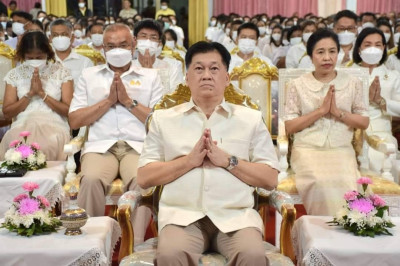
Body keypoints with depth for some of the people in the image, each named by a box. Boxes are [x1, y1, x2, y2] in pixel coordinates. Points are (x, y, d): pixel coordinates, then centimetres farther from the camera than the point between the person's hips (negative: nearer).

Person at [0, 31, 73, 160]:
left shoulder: (61, 72, 7)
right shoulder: (14, 74, 12)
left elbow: (68, 111, 0)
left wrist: (42, 93, -8)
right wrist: (30, 93, -5)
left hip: (54, 126, -1)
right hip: (22, 126, 2)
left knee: (46, 145, -37)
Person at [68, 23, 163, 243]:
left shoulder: (150, 76, 17)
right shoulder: (89, 75, 19)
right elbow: (74, 121, 8)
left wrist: (129, 102, -3)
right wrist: (108, 100, -1)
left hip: (138, 146, 0)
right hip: (100, 146, 1)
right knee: (91, 179, -34)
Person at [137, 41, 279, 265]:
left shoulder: (251, 119, 14)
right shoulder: (164, 119, 14)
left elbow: (271, 179, 7)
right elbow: (144, 177, 6)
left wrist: (228, 160, -7)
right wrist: (189, 160, -7)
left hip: (236, 215, 1)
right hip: (182, 214, 0)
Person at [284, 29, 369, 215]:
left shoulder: (353, 84, 10)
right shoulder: (298, 85, 5)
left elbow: (364, 122, 9)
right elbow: (289, 127, 1)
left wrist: (338, 112, -8)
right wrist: (320, 110, -9)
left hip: (342, 151, 2)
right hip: (308, 151, -1)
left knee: (347, 186, -27)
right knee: (321, 186, -29)